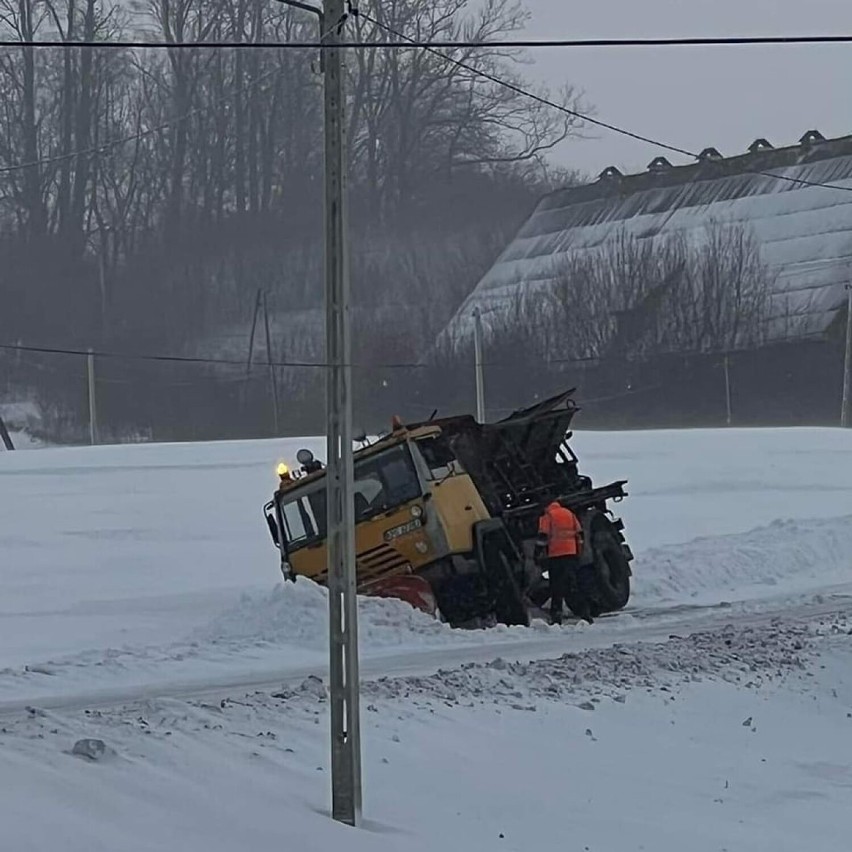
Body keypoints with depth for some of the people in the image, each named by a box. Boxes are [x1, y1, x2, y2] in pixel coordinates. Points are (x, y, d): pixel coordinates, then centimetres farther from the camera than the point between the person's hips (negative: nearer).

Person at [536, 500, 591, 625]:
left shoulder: (547, 517, 3)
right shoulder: (570, 514, 16)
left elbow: (543, 536, -6)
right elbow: (579, 534, 15)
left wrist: (540, 553, -3)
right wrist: (579, 552, 20)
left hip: (555, 554, -3)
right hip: (572, 554, 3)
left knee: (556, 586, 0)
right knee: (577, 584, 7)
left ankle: (556, 615, -6)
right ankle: (585, 613, 4)